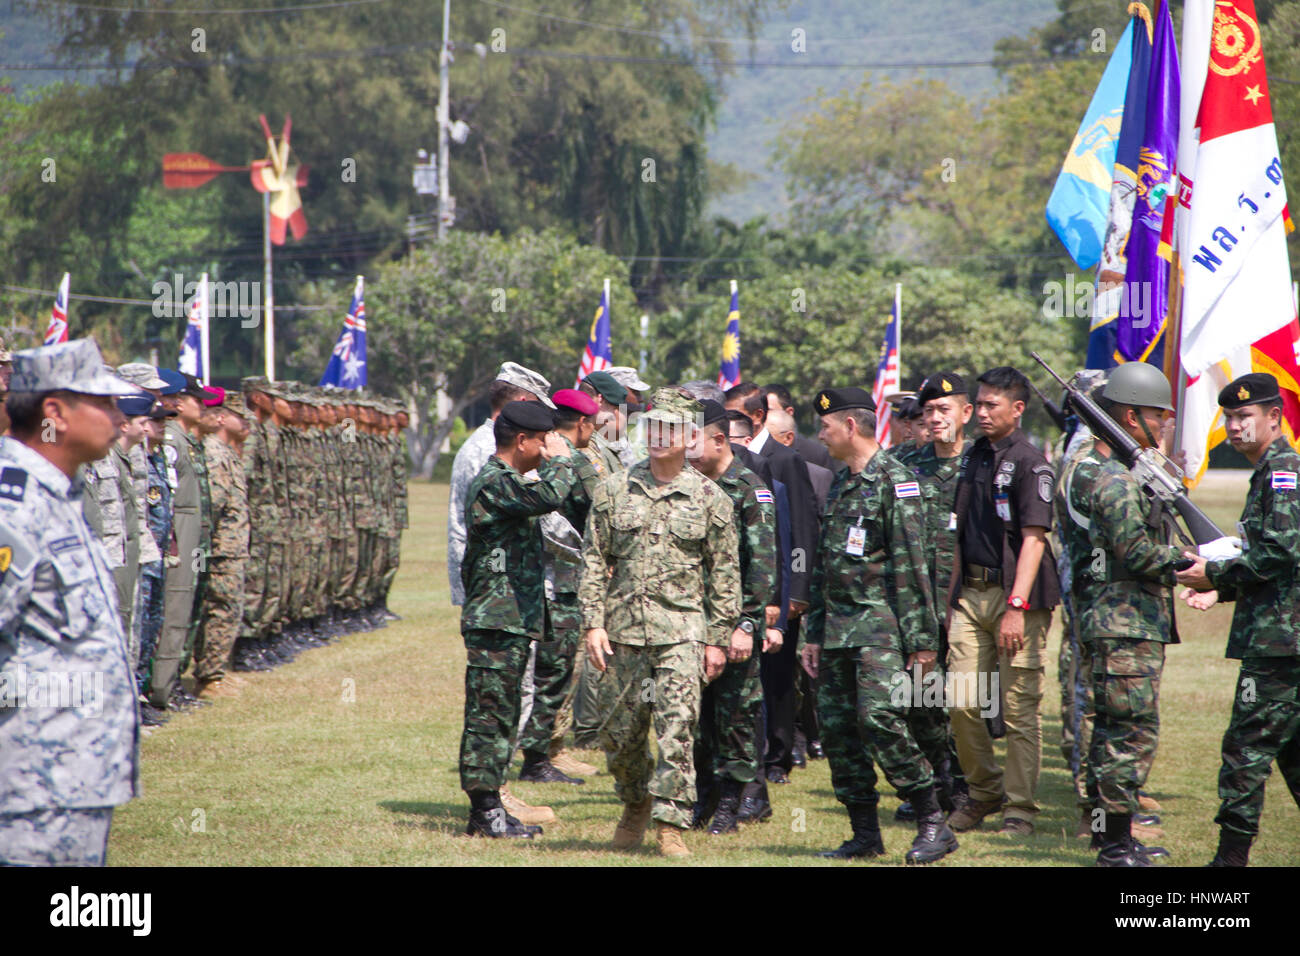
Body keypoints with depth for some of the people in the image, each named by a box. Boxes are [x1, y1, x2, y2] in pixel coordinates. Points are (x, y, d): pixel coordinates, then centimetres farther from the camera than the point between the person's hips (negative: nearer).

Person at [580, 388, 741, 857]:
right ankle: (636, 804, 33)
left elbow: (725, 573, 5)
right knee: (619, 731, 9)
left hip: (682, 629, -2)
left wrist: (719, 639, 2)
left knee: (676, 729, -11)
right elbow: (594, 562, 8)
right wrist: (593, 623, -1)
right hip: (624, 628, 2)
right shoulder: (614, 490, 6)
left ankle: (671, 824, -6)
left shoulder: (709, 497, 2)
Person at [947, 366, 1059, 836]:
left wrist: (1017, 606, -21)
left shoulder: (1029, 462, -8)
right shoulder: (973, 457, 15)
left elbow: (1033, 538, -14)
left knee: (1019, 707, -3)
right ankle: (983, 792, 20)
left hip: (1015, 594, -6)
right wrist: (952, 597, 18)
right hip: (972, 593, 6)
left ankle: (1020, 808, 4)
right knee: (961, 703, 2)